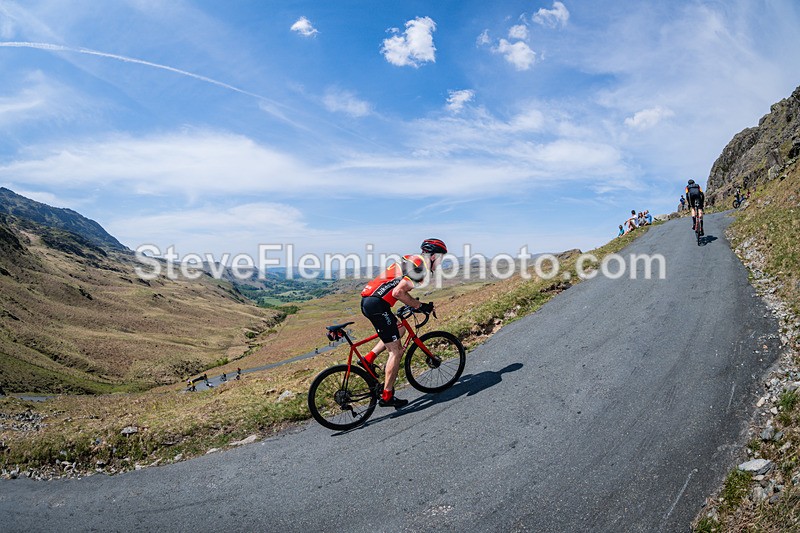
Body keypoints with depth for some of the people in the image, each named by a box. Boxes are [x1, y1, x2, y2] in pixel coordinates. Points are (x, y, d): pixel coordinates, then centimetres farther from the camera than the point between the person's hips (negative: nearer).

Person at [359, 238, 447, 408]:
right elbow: (398, 293, -19)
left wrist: (417, 304, 25)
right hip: (377, 304, -10)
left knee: (400, 330, 27)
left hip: (367, 300, 10)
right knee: (396, 351, -1)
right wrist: (420, 306, -8)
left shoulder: (412, 260, 21)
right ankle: (387, 397, 5)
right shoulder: (421, 266, -9)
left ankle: (369, 358, 17)